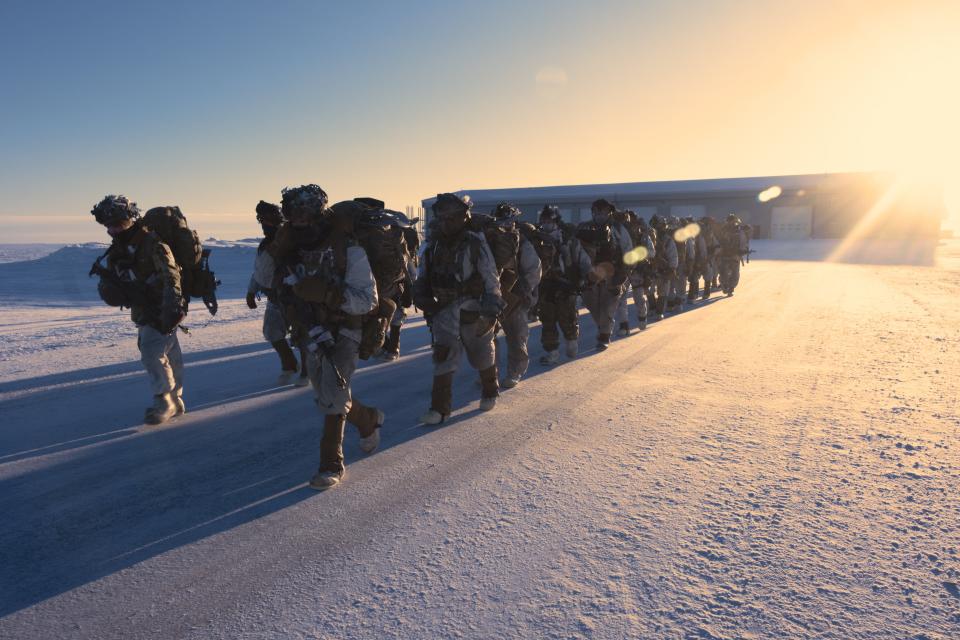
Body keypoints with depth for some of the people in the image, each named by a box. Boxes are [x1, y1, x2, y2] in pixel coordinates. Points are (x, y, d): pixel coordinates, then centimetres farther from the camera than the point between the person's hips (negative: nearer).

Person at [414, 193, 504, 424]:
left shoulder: (475, 242, -14)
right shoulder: (433, 243, 2)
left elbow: (491, 277, -12)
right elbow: (423, 275, 13)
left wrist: (491, 308, -13)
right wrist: (421, 295, 2)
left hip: (473, 308, -3)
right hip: (444, 308, 3)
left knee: (482, 355, 14)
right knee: (443, 356, -4)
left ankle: (490, 393, 40)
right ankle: (440, 407, 2)